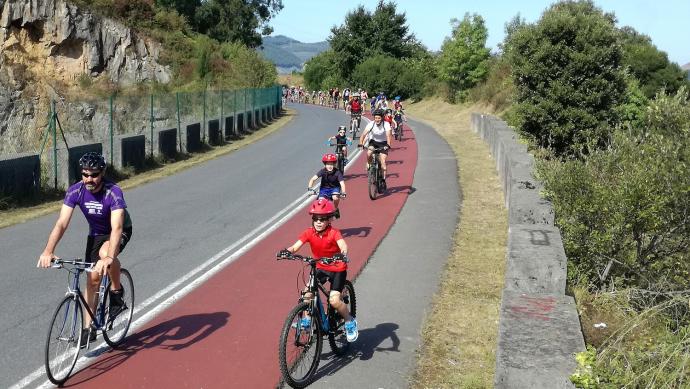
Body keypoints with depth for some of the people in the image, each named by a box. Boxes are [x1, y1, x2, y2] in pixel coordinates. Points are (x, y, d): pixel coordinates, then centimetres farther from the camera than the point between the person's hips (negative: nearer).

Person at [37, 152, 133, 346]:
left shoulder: (113, 192, -33)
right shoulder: (75, 191, -21)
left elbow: (116, 227, -44)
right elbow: (61, 223, -27)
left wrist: (109, 257, -58)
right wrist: (48, 251, -42)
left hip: (120, 232, -4)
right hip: (95, 234, 4)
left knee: (105, 253, -36)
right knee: (93, 278, -2)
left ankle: (117, 291, -9)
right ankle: (89, 328, 10)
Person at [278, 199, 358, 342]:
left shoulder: (334, 233, -21)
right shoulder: (309, 233, -10)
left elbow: (343, 245, -39)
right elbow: (296, 246, -22)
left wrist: (343, 254, -61)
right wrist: (287, 251, -43)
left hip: (337, 269, -4)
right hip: (320, 268, 4)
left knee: (334, 300, -16)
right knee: (308, 292, -15)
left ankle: (350, 322, 9)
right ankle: (307, 319, 8)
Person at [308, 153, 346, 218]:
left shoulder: (337, 172, -21)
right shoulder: (322, 171, -17)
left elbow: (342, 183, -28)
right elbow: (313, 179, -24)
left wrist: (343, 193, -44)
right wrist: (309, 187, -41)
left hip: (334, 188, -1)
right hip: (324, 188, 1)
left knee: (335, 198, -32)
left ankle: (336, 210, -1)